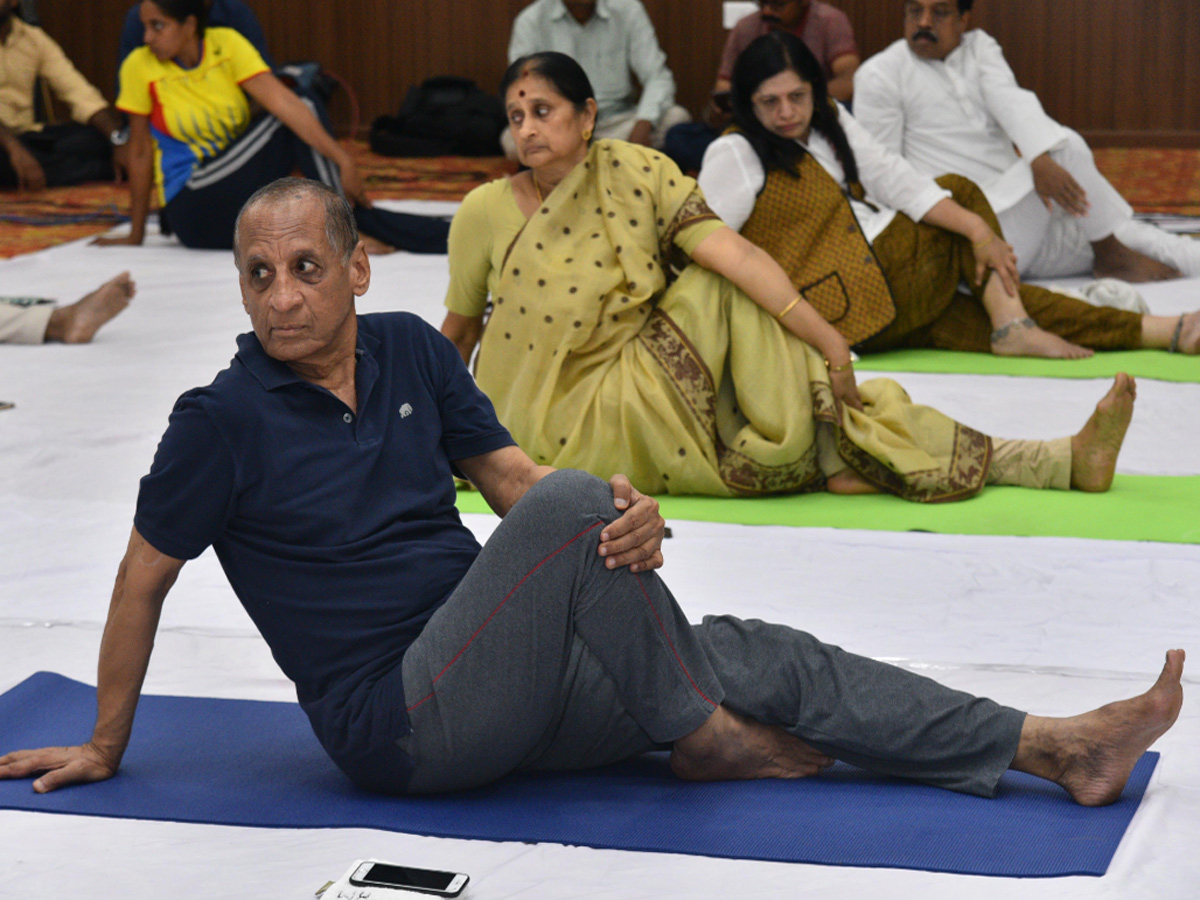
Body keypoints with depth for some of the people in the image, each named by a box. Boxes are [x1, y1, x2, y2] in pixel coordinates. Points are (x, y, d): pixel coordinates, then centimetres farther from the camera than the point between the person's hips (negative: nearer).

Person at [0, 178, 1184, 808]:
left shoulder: (409, 351, 7)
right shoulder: (223, 421, -10)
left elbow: (508, 476, 9)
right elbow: (144, 579, -1)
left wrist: (630, 522, -13)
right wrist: (103, 748, 5)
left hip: (495, 691, 6)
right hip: (398, 727, -6)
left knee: (753, 655, -4)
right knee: (569, 506, -27)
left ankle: (1060, 747, -4)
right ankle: (706, 738, -12)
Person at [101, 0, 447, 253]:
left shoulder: (227, 44, -6)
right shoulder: (140, 67, -11)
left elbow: (284, 102, -18)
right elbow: (140, 153, -5)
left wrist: (343, 160, -28)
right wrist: (135, 234, -2)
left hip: (242, 196, 4)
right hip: (192, 212, -3)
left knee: (304, 106, -18)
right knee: (284, 125, -23)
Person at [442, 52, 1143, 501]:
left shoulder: (634, 173, -6)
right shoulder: (486, 215, -11)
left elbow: (733, 253, -18)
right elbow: (458, 332, 4)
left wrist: (829, 340, -27)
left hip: (647, 384, 3)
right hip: (567, 424, -3)